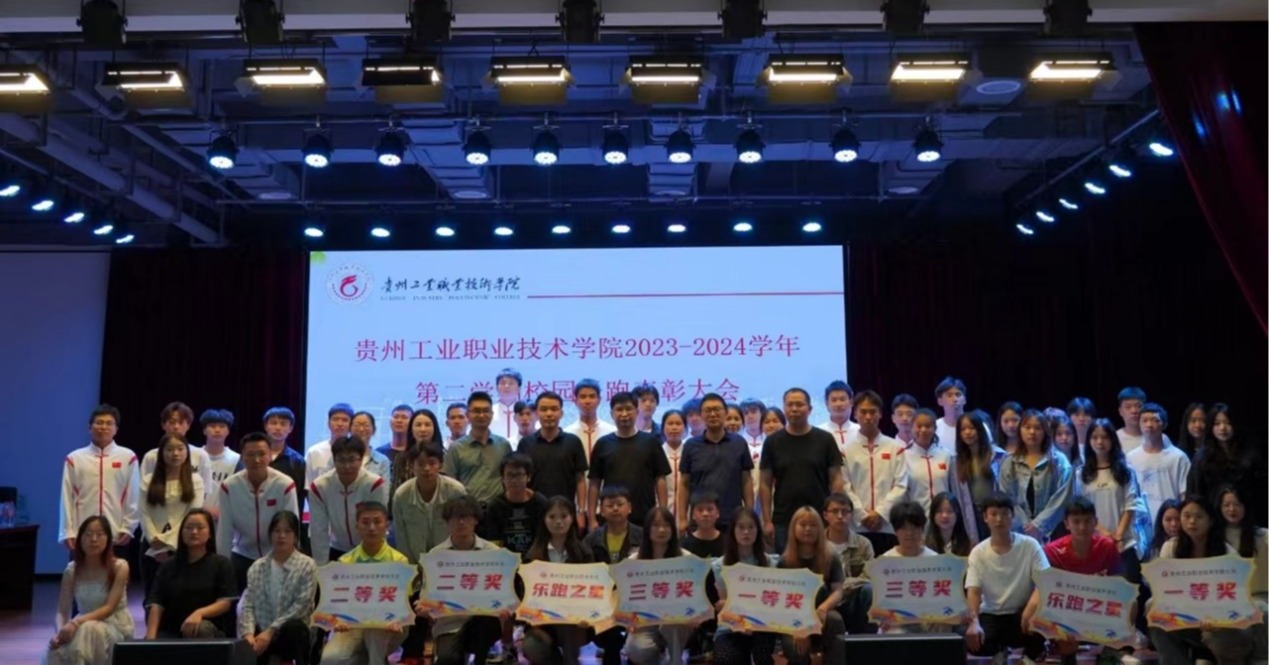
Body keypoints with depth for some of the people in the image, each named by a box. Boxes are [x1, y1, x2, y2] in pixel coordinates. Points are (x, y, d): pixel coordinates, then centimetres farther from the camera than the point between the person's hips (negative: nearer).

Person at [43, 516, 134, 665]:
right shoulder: (71, 570, -1)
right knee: (56, 651, -28)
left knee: (87, 630, -36)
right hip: (86, 625, 3)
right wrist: (59, 632, -27)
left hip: (116, 627, -3)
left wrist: (77, 622, -33)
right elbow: (62, 611, -5)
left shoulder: (119, 567, -13)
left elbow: (109, 608, -19)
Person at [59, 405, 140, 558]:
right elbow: (67, 498, 3)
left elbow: (133, 497, 2)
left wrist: (128, 528, -1)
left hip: (116, 536, 0)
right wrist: (67, 532, -1)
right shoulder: (74, 459, 3)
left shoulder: (128, 457, 1)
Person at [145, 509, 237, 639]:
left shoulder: (221, 564, 7)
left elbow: (225, 602, -3)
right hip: (171, 631, 1)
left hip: (209, 629, -1)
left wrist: (199, 613, -23)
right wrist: (150, 637, -13)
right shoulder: (168, 566, 14)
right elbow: (156, 605, 3)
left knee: (201, 627, -37)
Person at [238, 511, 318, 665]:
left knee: (293, 626, -37)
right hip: (262, 634, 2)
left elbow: (302, 605, -10)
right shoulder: (257, 566, 10)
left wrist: (271, 631, -17)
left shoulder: (307, 565, 0)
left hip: (292, 634, -2)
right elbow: (247, 604, 2)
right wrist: (248, 633, -16)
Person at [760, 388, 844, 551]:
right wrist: (767, 521, -3)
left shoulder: (825, 439, 2)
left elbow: (835, 480, 2)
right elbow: (766, 484, 3)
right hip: (783, 521, 1)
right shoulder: (772, 441, 3)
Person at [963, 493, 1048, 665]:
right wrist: (974, 622, -29)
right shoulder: (978, 552, -5)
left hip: (1022, 612, -1)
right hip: (991, 615, 1)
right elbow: (973, 591, -11)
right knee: (972, 640, -30)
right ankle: (999, 651, 12)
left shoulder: (1030, 545, -7)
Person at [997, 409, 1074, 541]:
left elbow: (1061, 498, -6)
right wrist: (1025, 526, -9)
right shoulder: (1009, 464, 8)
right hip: (1020, 532, 2)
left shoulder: (1059, 462, 2)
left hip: (1051, 531, -2)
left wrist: (1039, 524, -12)